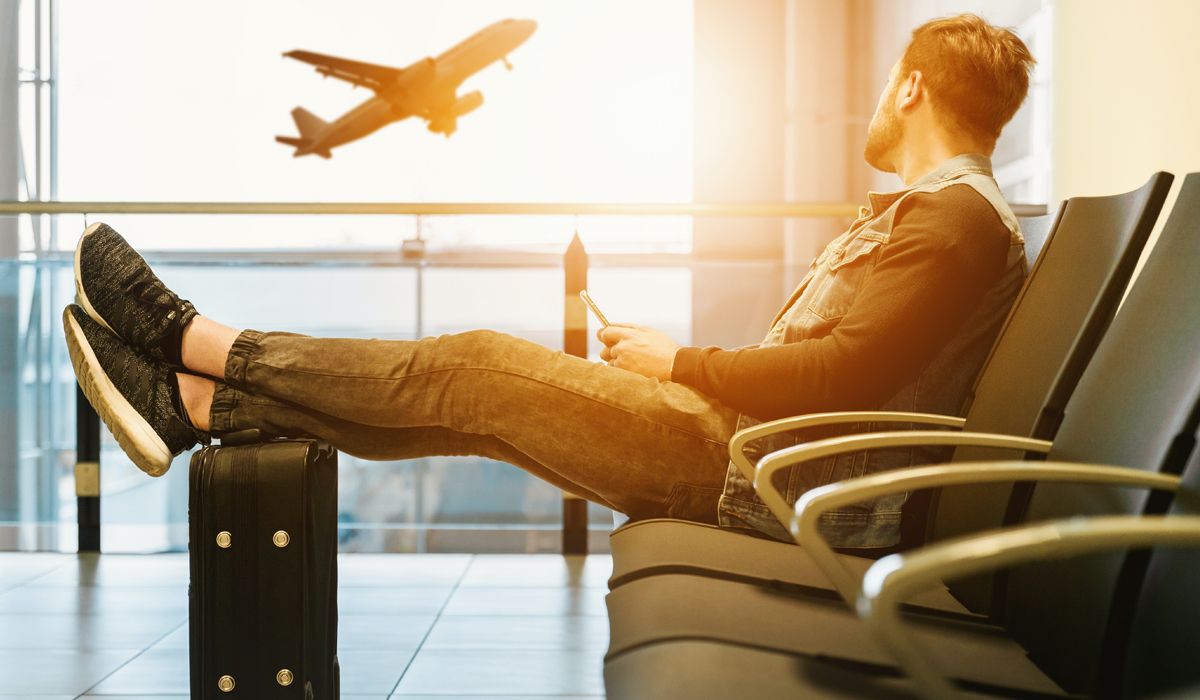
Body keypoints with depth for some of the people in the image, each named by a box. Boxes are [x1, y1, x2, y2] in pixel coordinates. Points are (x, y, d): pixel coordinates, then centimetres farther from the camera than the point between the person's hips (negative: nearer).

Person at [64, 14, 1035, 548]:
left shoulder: (959, 218, -11)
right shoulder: (920, 211, 22)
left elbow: (846, 375, -23)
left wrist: (680, 362, -12)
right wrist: (671, 363, 11)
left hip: (769, 477, -9)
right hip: (750, 446, 9)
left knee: (478, 368, -10)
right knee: (473, 396, 2)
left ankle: (195, 340, 2)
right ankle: (195, 404, 6)